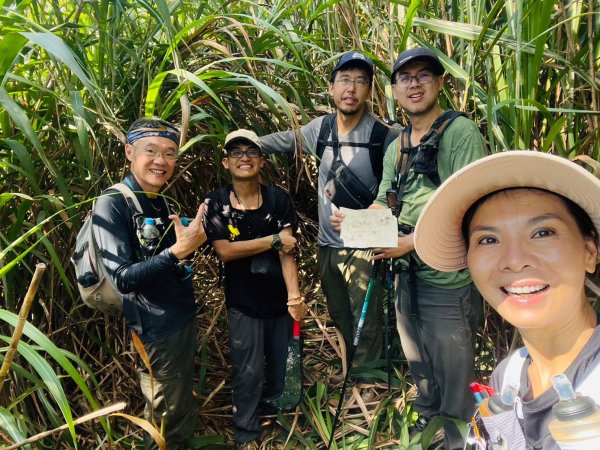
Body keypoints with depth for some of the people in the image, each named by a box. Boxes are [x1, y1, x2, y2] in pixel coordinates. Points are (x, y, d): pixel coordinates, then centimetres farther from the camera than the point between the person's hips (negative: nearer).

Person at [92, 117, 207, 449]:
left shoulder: (160, 201, 7)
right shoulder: (112, 205, -18)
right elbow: (123, 279, -25)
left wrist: (194, 237, -1)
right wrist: (178, 251, -34)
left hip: (183, 315, 8)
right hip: (157, 325, -8)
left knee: (183, 403, 23)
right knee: (164, 413, 10)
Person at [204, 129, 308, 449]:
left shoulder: (278, 199, -6)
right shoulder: (216, 204, -7)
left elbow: (287, 252, -13)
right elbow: (225, 251, -17)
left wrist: (294, 296, -24)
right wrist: (274, 239, -19)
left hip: (280, 299, 2)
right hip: (243, 303, -2)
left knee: (282, 365, 18)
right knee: (248, 372, 6)